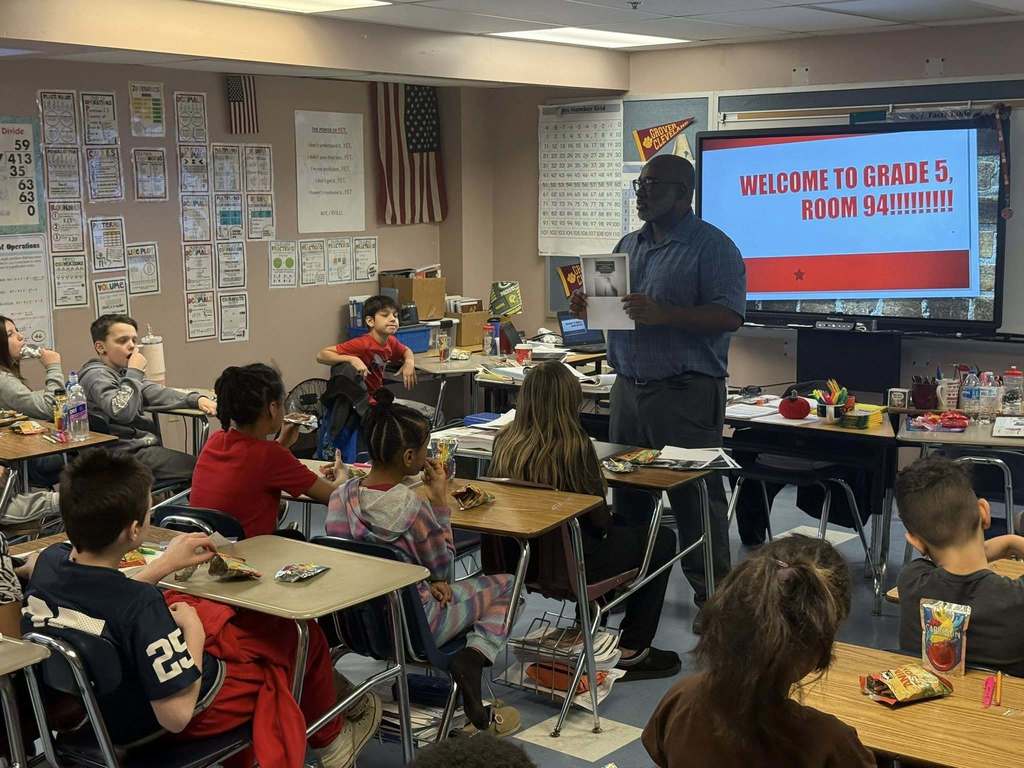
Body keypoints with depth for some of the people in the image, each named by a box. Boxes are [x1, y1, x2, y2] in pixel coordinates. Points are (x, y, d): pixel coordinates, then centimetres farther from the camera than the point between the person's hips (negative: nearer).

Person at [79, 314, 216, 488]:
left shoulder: (121, 373, 20)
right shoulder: (95, 375, -9)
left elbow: (156, 393, 14)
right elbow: (122, 412, -25)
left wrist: (197, 400, -1)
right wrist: (135, 373, -14)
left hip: (145, 446, 10)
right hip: (130, 453, -10)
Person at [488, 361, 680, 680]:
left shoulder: (505, 441, -6)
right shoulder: (574, 446, -23)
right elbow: (598, 516, -15)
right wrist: (610, 521, 11)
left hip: (518, 558, 7)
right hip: (567, 562, -7)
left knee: (621, 525, 31)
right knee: (662, 539, 15)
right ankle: (632, 650, 18)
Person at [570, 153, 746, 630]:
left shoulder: (712, 247, -7)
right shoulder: (628, 246, 16)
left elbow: (730, 315, -18)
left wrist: (664, 314, -28)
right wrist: (588, 307, 1)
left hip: (685, 393, -7)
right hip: (629, 387, 7)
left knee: (695, 498, 0)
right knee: (626, 492, 14)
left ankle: (713, 596, 10)